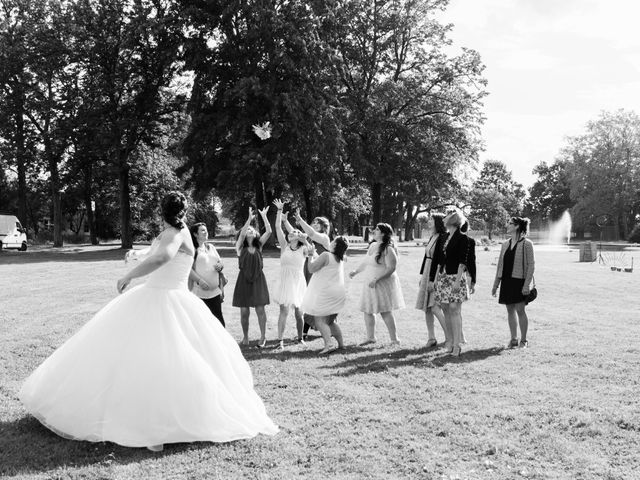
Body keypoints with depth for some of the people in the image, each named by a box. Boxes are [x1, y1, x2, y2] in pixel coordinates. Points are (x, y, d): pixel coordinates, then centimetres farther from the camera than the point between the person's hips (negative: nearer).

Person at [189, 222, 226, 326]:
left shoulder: (211, 247, 18)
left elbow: (220, 262, 22)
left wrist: (220, 266, -2)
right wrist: (200, 281, -24)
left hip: (215, 291, 6)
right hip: (199, 291, -5)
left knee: (218, 317, 5)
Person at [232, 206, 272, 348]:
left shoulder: (259, 245, 6)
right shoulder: (240, 247, 0)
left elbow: (269, 232, -5)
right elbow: (242, 233, -19)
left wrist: (264, 216, -9)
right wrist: (249, 218, -24)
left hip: (258, 279, 1)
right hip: (244, 280, -1)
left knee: (260, 309, -2)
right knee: (244, 311, 3)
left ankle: (263, 337, 5)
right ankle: (245, 336, 18)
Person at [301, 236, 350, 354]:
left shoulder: (326, 256, -15)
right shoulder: (340, 259, 11)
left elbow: (311, 269, -12)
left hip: (325, 294, -8)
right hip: (338, 293, 8)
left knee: (319, 321, -7)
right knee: (331, 321, 19)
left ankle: (328, 344, -22)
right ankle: (341, 344, 19)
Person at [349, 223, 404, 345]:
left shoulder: (388, 249, -16)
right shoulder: (372, 246, 10)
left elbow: (391, 268, -22)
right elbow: (366, 262, 24)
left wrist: (376, 279, -25)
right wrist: (356, 271, 25)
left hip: (383, 283, -8)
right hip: (370, 283, 8)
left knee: (385, 311, -4)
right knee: (367, 311, 9)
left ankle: (394, 339, 7)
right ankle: (370, 337, 21)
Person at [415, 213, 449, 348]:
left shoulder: (443, 238, -12)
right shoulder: (431, 238, 14)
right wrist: (422, 275, 19)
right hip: (427, 273, 9)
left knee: (435, 308, -12)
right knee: (426, 308, 8)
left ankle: (450, 338, -2)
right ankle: (431, 338, 16)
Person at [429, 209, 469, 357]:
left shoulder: (462, 238, -6)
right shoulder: (444, 238, 14)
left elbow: (462, 261, -12)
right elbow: (438, 260, 15)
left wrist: (458, 280, -19)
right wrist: (433, 279, 13)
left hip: (455, 277, -7)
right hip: (442, 277, 7)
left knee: (454, 310, -8)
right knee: (446, 311, 7)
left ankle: (457, 344, -6)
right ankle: (451, 341, 15)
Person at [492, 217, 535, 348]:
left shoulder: (526, 244, -7)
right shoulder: (505, 244, 11)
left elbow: (531, 265, -9)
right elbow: (500, 264, 14)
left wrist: (527, 284, -15)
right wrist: (495, 284, 12)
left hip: (519, 281, -6)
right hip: (506, 281, 6)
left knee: (520, 310, -3)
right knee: (510, 310, 8)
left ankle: (524, 340, 9)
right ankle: (513, 339, 17)